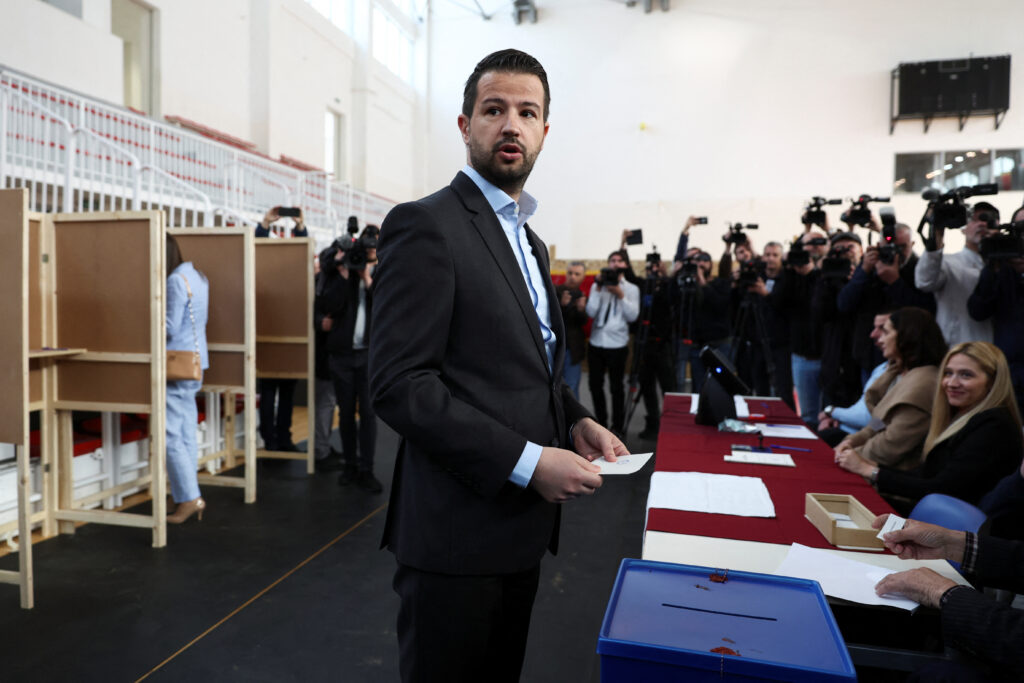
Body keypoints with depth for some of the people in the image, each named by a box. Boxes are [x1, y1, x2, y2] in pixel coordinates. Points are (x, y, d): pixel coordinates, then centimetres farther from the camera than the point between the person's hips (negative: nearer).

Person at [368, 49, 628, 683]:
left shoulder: (529, 239, 15)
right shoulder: (425, 225, -13)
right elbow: (400, 384, -20)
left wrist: (575, 420, 2)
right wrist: (526, 461, -22)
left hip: (521, 525, 9)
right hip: (458, 533, -8)